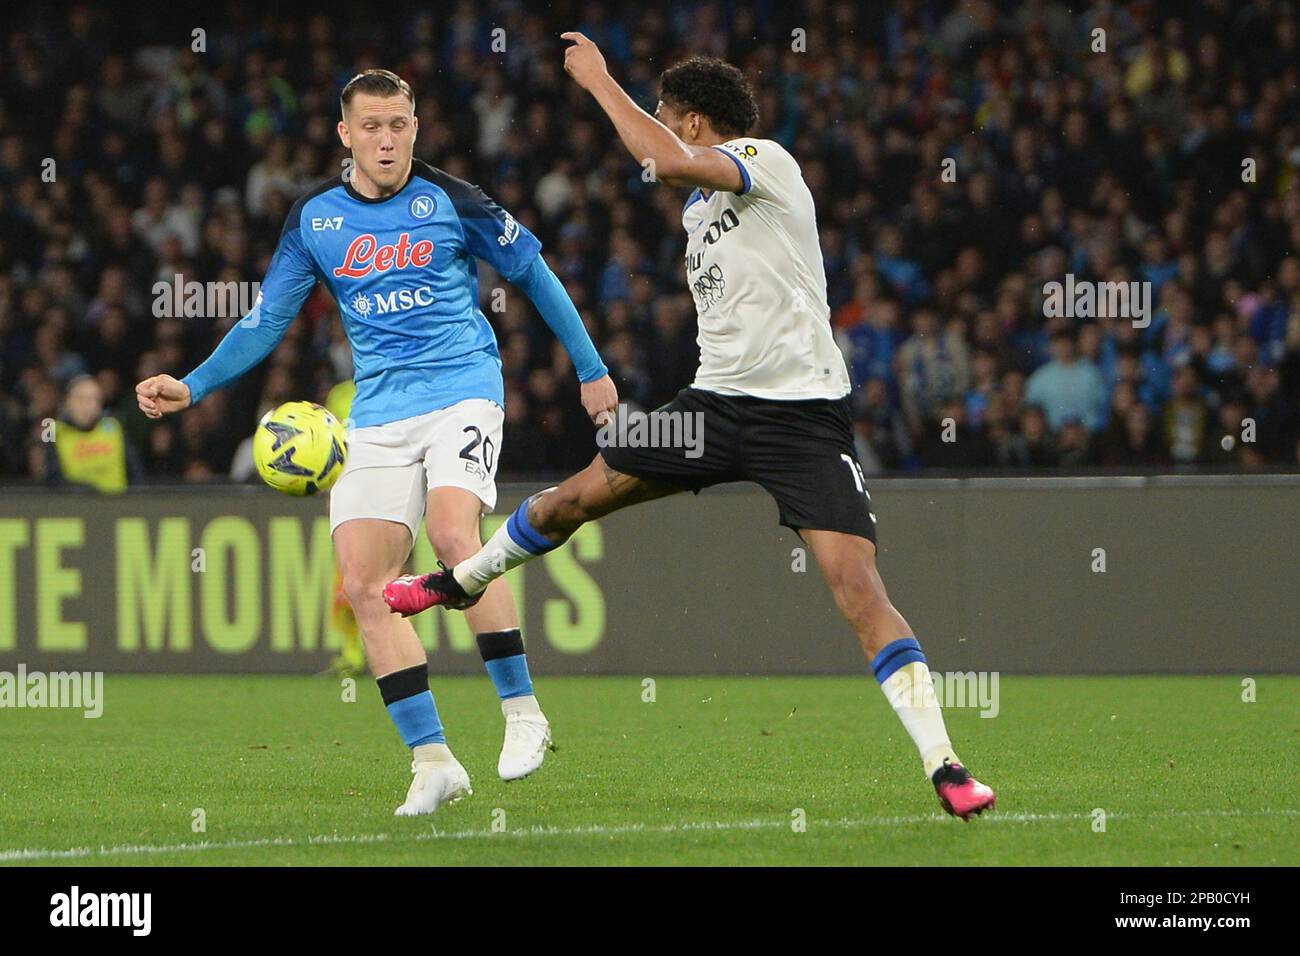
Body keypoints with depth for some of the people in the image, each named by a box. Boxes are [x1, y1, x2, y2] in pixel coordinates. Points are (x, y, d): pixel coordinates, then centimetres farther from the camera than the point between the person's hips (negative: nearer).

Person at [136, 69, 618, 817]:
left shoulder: (450, 200, -1)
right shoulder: (315, 220, 7)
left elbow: (534, 273, 11)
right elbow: (267, 321, 14)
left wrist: (591, 369, 14)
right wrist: (192, 388, 2)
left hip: (463, 390, -4)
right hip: (380, 413, 4)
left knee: (452, 532, -29)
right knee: (365, 582, -10)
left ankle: (523, 711, -16)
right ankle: (432, 759, -5)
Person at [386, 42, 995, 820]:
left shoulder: (768, 161, -12)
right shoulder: (701, 205, 15)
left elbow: (670, 163, -30)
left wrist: (599, 80, -21)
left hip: (804, 412, -8)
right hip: (719, 400, 8)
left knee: (859, 587, -18)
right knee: (577, 496, 12)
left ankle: (944, 765, -16)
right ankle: (461, 582, 38)